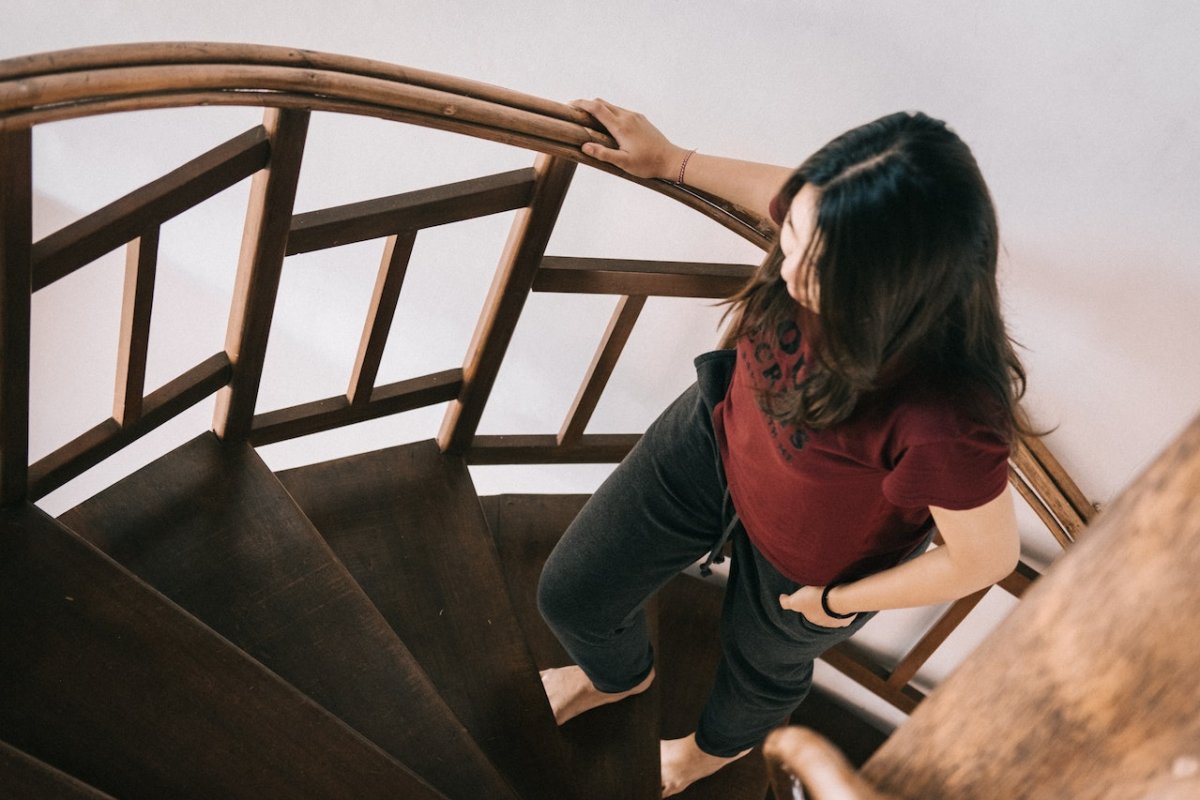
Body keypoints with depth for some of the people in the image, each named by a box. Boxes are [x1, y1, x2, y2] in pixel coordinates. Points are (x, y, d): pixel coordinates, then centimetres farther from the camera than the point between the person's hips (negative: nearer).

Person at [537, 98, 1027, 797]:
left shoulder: (945, 423, -44)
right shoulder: (824, 231, -30)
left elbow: (988, 556, -25)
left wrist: (838, 602, -12)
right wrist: (670, 160, 3)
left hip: (803, 561, -4)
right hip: (714, 438, 5)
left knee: (762, 661, 30)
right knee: (570, 595, 17)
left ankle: (719, 744, 72)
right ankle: (619, 675, 59)